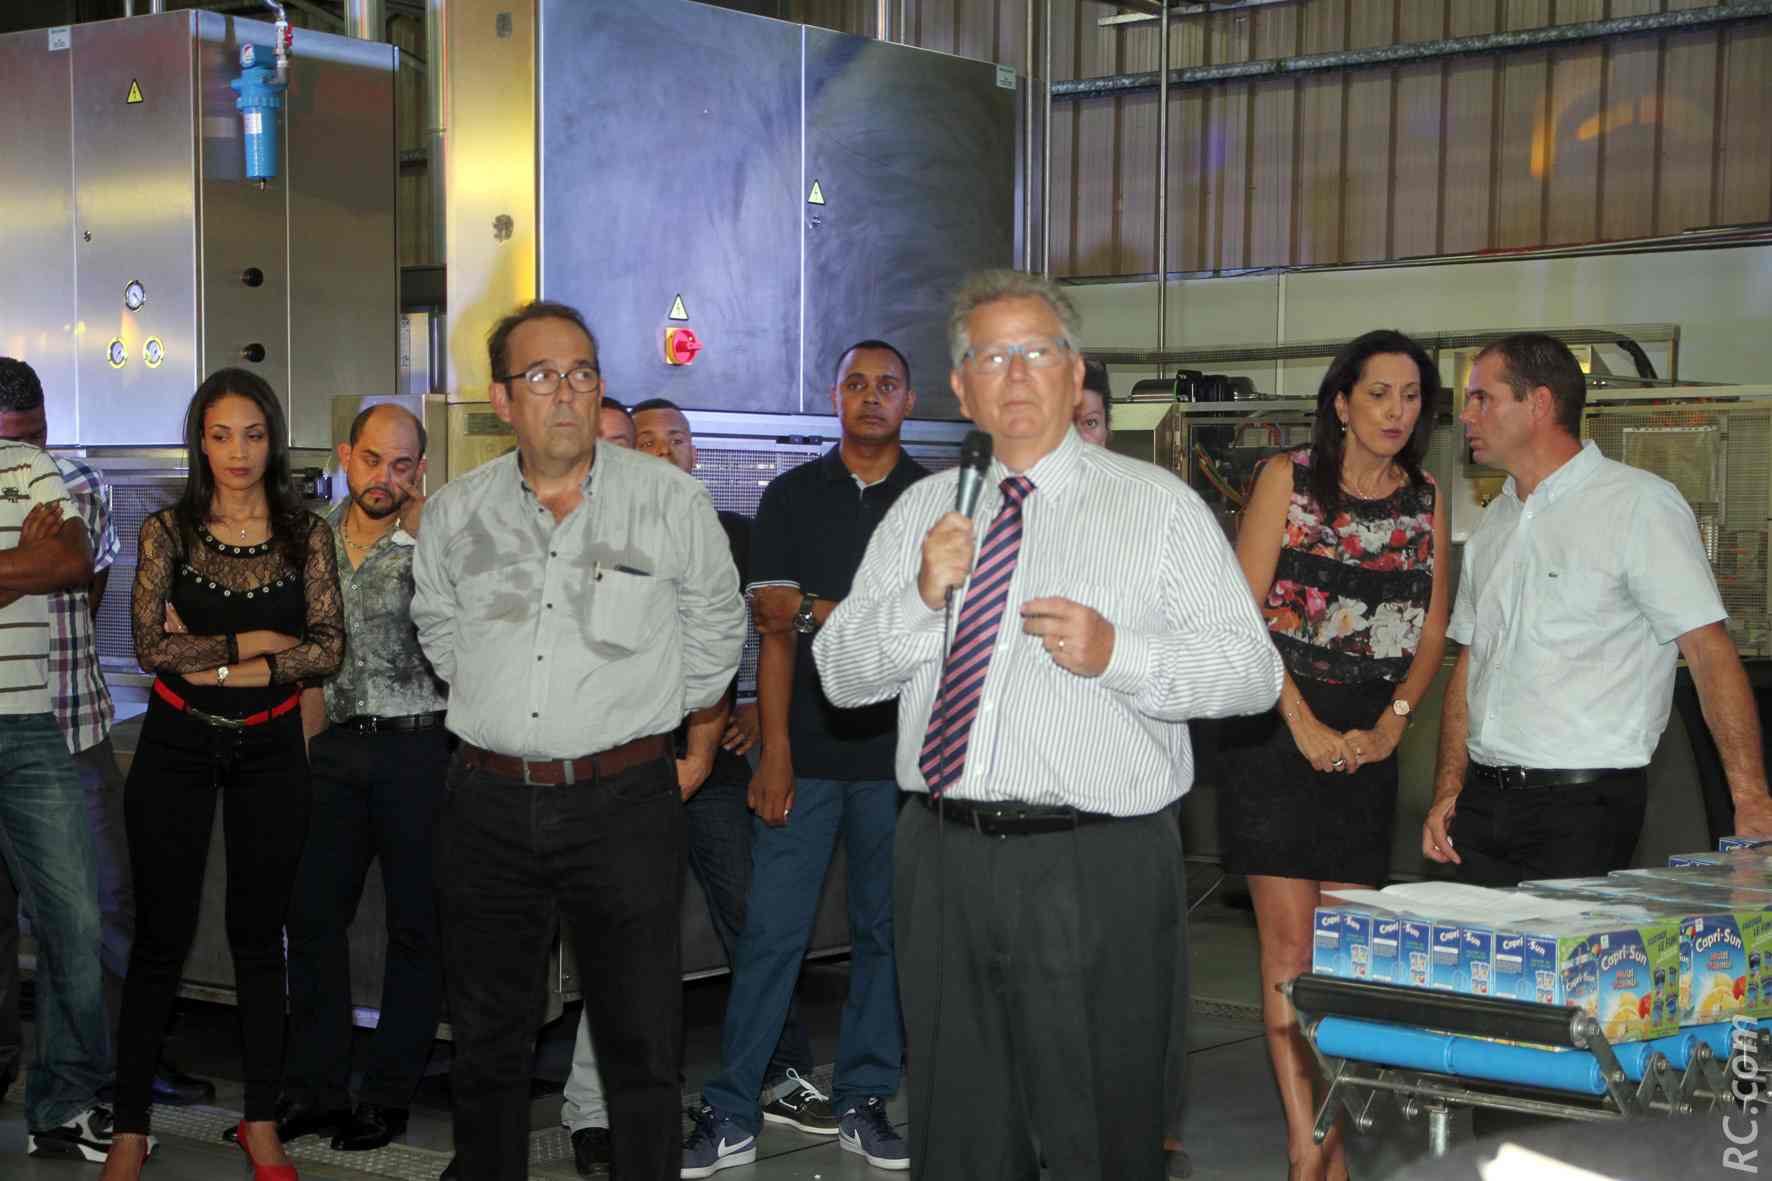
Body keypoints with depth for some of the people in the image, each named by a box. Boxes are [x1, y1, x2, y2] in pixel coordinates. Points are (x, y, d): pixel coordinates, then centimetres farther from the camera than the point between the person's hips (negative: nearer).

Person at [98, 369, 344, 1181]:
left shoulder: (306, 535, 2)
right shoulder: (167, 530, -1)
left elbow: (329, 649, -6)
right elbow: (151, 646, -9)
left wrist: (213, 656, -12)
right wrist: (254, 641, -11)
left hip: (269, 748, 1)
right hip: (176, 747, -1)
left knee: (259, 936, 8)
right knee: (160, 938, 2)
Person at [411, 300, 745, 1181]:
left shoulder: (671, 499, -2)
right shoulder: (455, 511, 6)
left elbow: (716, 627, 10)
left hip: (623, 802, -3)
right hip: (487, 802, 3)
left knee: (641, 1043, -1)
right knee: (486, 1040, 12)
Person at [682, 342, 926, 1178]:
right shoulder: (792, 496, 7)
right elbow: (776, 629, 1)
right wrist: (775, 752, -6)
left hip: (899, 753, 1)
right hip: (806, 750, -1)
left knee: (884, 930, 7)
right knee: (770, 933, -1)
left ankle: (862, 1102, 18)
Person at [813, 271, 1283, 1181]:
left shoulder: (1157, 505, 1)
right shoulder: (922, 511, 12)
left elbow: (1253, 670, -6)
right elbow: (839, 672, 8)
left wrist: (1118, 653, -20)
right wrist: (922, 597, -9)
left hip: (1098, 870, -4)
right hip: (943, 859, 4)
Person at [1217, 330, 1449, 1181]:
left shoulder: (1426, 501, 11)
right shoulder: (1288, 479, 1)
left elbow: (1432, 632, 13)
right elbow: (1244, 614, -4)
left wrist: (1390, 726, -1)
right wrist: (1305, 726, -10)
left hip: (1368, 738, 3)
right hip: (1276, 726, -3)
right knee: (1289, 942, -5)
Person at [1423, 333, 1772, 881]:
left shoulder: (1640, 503, -6)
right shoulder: (1493, 524, 15)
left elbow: (1709, 650, -11)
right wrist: (1448, 792, 7)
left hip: (1585, 807, -6)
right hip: (1483, 804, 6)